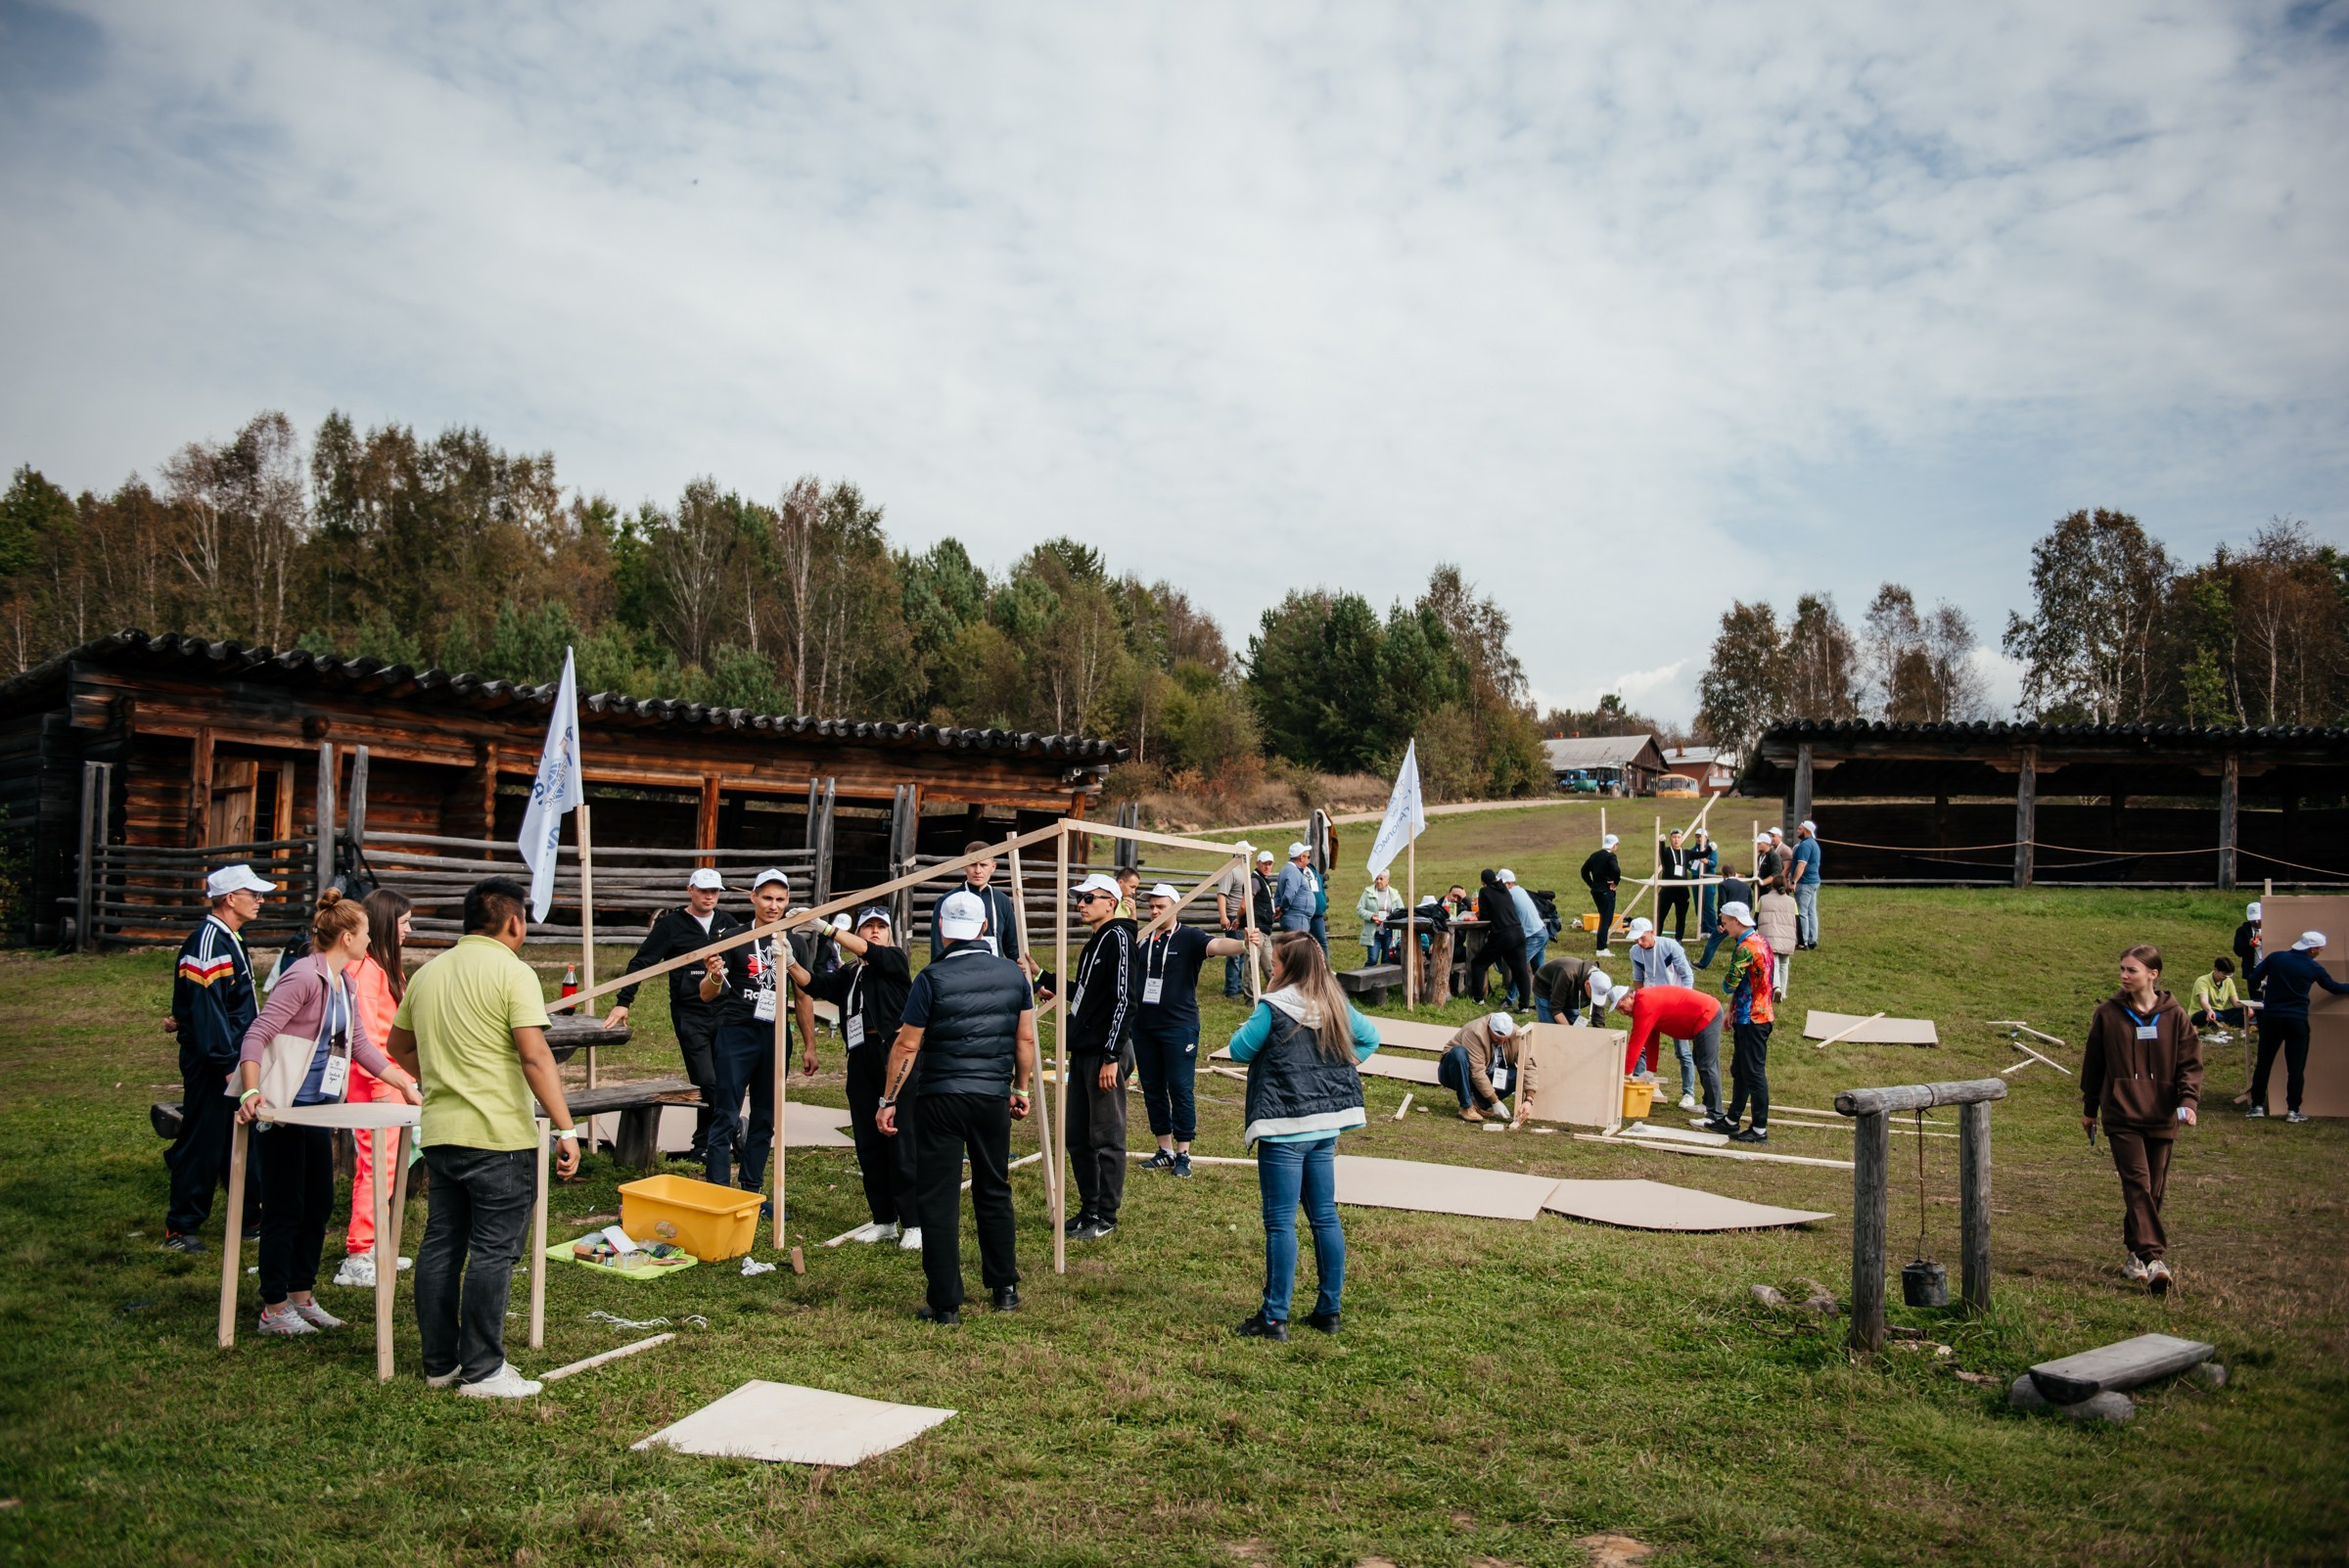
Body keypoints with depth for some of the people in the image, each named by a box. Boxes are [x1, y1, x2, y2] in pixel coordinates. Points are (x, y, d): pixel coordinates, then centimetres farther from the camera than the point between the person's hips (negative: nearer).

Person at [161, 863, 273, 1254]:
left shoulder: (230, 940, 13)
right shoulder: (207, 945, -19)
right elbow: (206, 1011, -23)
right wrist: (229, 1064, -23)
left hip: (237, 1060, 10)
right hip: (210, 1063, -10)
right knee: (202, 1144, -2)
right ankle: (180, 1229, 8)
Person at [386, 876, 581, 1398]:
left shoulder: (427, 973, 11)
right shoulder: (511, 972, -12)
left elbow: (399, 1046, 24)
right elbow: (535, 1056, -19)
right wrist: (565, 1129, -19)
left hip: (439, 1133, 7)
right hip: (499, 1135, -7)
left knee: (440, 1246, 13)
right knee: (492, 1252, -1)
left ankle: (440, 1363, 22)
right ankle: (482, 1371, 3)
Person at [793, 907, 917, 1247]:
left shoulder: (895, 959, 5)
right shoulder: (847, 974, 19)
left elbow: (867, 951, -13)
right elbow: (814, 986, 6)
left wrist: (825, 928, -18)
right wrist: (790, 962, -10)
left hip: (896, 1055, -6)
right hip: (862, 1061, 6)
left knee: (904, 1142, -7)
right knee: (868, 1145, 8)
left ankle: (915, 1224, -3)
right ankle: (884, 1221, 19)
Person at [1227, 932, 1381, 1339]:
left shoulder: (1274, 1008, -13)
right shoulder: (1336, 1007, 7)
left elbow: (1240, 1050, -3)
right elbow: (1370, 1037, 21)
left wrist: (1245, 1028, 13)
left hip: (1284, 1129, -7)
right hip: (1325, 1127, 7)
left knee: (1280, 1222, -3)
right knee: (1325, 1217, 13)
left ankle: (1275, 1317, 0)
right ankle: (1328, 1310, 20)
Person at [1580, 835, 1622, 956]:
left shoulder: (1595, 855, 9)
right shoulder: (1610, 857, -13)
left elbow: (1584, 871, 13)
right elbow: (1616, 871, -30)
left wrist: (1591, 884, 13)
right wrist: (1615, 882, -13)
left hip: (1595, 891, 7)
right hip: (1607, 892, -7)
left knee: (1604, 918, 20)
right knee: (1606, 920, -2)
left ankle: (1603, 945, 24)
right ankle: (1601, 950, -3)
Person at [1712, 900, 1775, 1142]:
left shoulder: (1745, 948, -20)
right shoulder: (1760, 941, 12)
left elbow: (1729, 986, -20)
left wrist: (1725, 981, 4)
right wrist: (1732, 1011, 19)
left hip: (1751, 1019, -10)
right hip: (1758, 1015, 10)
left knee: (1754, 1073, -3)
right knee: (1739, 1070, 17)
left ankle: (1760, 1129, 2)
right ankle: (1731, 1120, 26)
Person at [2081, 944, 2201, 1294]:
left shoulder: (2174, 1016, 1)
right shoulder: (2108, 1013, 1)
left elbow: (2190, 1063, 3)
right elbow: (2093, 1063, 10)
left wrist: (2188, 1100, -14)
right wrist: (2089, 1108, 14)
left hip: (2161, 1117, 2)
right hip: (2121, 1114, -2)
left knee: (2154, 1188, 9)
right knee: (2137, 1183, -14)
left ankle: (2137, 1251, 24)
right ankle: (2153, 1258, -21)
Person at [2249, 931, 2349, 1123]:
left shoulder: (2275, 958, -1)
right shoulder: (2313, 968, -3)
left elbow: (2254, 980, 0)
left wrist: (2263, 987, 22)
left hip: (2271, 1018, 2)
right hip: (2297, 1021, -2)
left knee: (2263, 1063, 8)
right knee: (2296, 1067, 5)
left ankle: (2257, 1106, 8)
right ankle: (2293, 1111, 5)